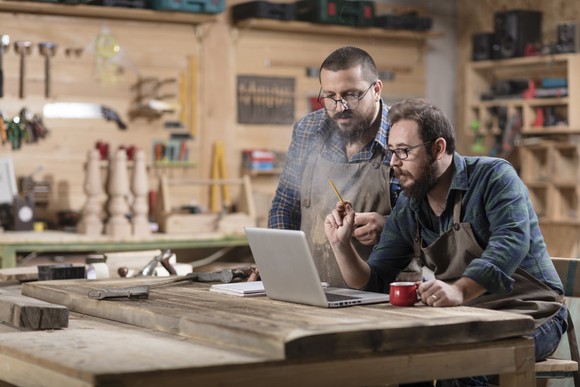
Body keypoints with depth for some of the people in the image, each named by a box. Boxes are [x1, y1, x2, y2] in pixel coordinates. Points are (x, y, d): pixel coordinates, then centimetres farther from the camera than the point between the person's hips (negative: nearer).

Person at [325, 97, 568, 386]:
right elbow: (372, 282, 9)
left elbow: (511, 242, -28)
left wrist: (459, 289, -45)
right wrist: (341, 244, -11)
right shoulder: (405, 210, 7)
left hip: (529, 313, -5)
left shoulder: (493, 176, -11)